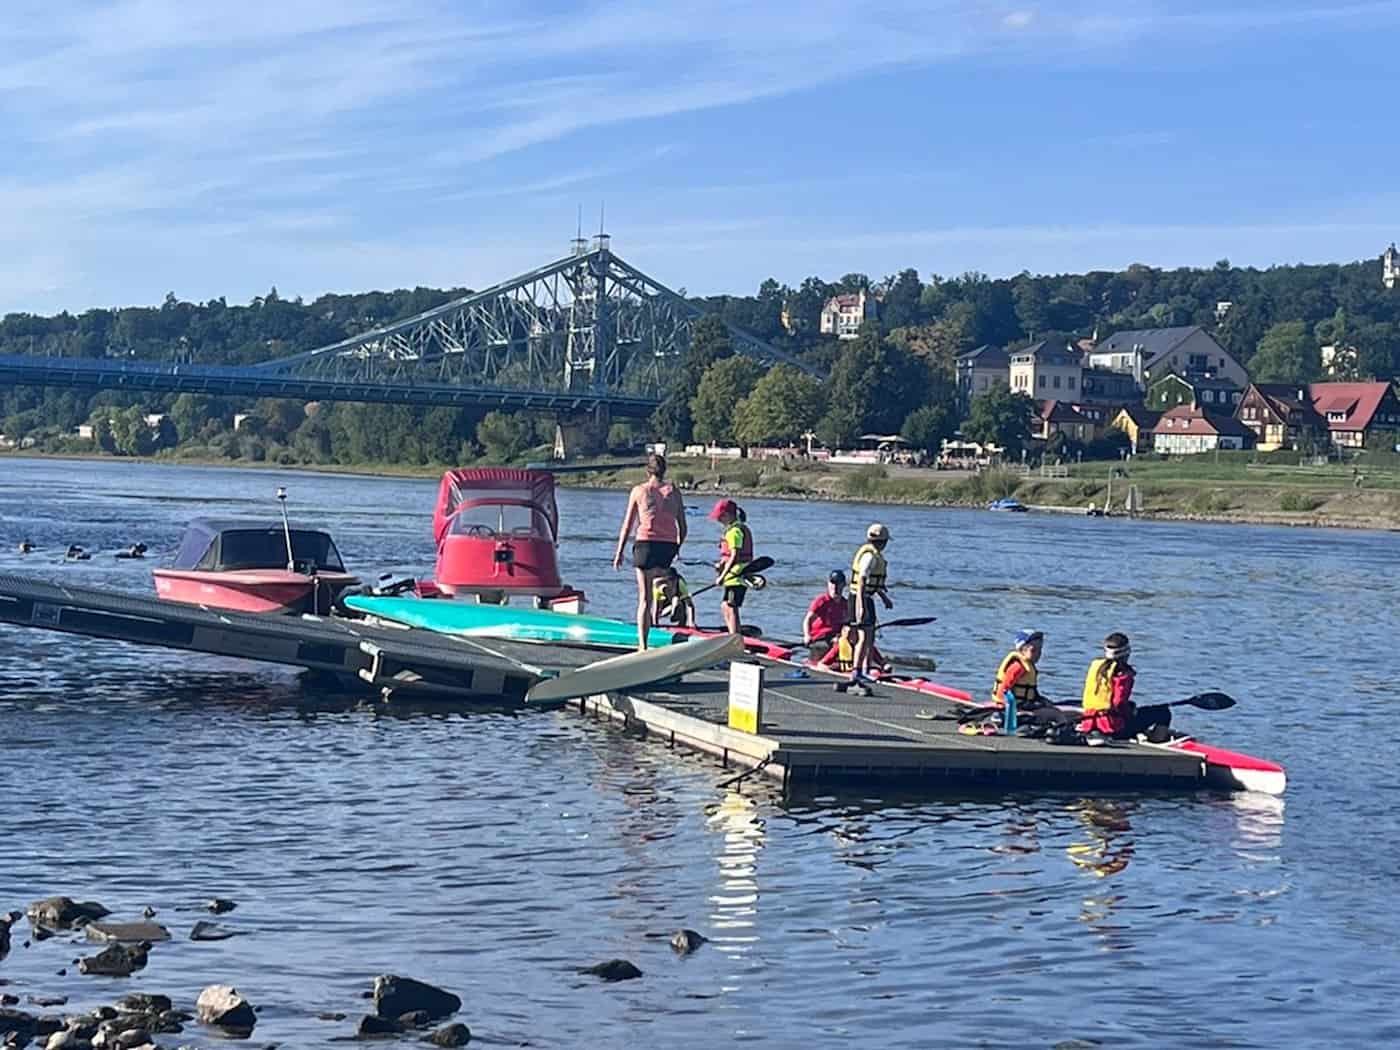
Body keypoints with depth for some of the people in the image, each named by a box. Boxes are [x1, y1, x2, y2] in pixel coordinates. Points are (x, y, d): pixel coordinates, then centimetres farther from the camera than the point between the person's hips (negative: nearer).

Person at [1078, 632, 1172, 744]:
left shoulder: (1095, 665, 8)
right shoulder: (1123, 673, -13)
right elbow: (1119, 703, -20)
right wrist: (1132, 712, 0)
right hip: (1114, 727, -7)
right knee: (1164, 712, -1)